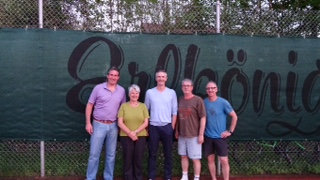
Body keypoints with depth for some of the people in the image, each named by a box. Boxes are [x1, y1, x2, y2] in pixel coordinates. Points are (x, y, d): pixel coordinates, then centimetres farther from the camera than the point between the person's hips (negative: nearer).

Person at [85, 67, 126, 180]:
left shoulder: (122, 91, 5)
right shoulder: (98, 88, -3)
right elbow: (89, 105, 0)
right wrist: (88, 123, -6)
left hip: (113, 126, 3)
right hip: (99, 125, -3)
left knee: (111, 155, 10)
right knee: (94, 154, 1)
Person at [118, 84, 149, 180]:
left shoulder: (143, 106, 7)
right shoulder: (124, 106, 4)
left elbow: (146, 123, 1)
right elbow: (120, 123, -2)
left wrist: (136, 132, -12)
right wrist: (130, 133, -12)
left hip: (141, 136, 1)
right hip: (126, 136, -1)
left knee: (138, 159, 4)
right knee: (127, 159, 2)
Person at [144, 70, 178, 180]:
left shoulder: (171, 93, 2)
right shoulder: (149, 92, 2)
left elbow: (174, 111, 4)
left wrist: (172, 127, 0)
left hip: (167, 126, 0)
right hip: (153, 126, 0)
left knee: (168, 153, 7)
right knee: (152, 153, 6)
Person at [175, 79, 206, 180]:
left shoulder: (198, 100, -10)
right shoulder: (180, 100, 7)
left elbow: (203, 118, -11)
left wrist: (201, 134, -13)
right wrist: (177, 131, 14)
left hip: (194, 135, -5)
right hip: (182, 135, 5)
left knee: (195, 158, 2)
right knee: (184, 156, 14)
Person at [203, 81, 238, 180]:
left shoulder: (223, 102, -10)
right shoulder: (204, 102, -1)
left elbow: (234, 117, -4)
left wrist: (230, 131, -8)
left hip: (220, 137, -3)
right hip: (207, 136, 3)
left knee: (224, 161, -2)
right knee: (210, 159, 11)